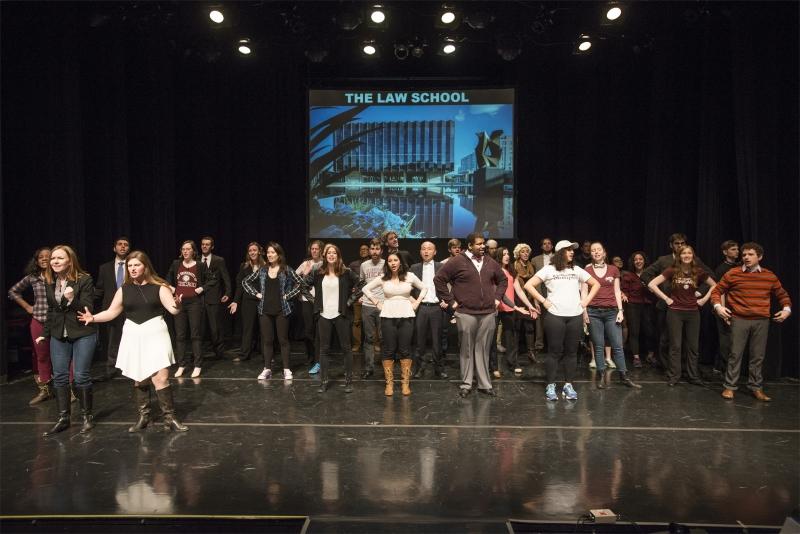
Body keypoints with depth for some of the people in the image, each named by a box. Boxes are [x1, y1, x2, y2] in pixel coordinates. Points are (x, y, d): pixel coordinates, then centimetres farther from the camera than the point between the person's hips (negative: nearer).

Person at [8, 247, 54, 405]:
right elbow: (13, 291, 21)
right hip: (38, 321, 4)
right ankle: (44, 390, 24)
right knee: (41, 356, 12)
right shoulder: (32, 278, 7)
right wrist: (27, 307, 13)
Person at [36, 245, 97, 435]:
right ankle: (63, 418, 18)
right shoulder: (49, 282, 6)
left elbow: (88, 309, -13)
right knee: (59, 376, 7)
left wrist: (72, 300, -30)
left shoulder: (84, 280, -12)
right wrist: (46, 333, 19)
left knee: (81, 376, -1)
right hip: (58, 336, 6)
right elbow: (50, 310, 17)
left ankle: (87, 416, 15)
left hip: (83, 334, -5)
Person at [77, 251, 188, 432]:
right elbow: (112, 312, 11)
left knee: (161, 377, -8)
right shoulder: (124, 289, 4)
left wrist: (177, 305, -38)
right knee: (139, 379, 12)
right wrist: (93, 318, -5)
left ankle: (169, 417, 2)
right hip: (133, 336, 4)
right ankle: (143, 416, 25)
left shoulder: (159, 287, -7)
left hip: (154, 334, -4)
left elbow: (173, 309, -16)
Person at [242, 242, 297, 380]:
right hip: (265, 310, 3)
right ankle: (267, 369, 15)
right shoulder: (262, 270, 5)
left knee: (283, 340, 3)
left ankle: (286, 369, 10)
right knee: (267, 340, 7)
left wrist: (288, 295, -7)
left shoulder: (286, 270, -4)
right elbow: (245, 282, 12)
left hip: (281, 309, -3)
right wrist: (256, 293, 2)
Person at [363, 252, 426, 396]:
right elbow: (366, 289, 9)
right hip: (388, 317, 0)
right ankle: (389, 383, 13)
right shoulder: (382, 278, 1)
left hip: (406, 316, 0)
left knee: (405, 350, 3)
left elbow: (424, 288, 13)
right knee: (389, 350, 4)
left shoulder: (410, 276, 1)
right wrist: (377, 303, 3)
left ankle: (405, 383, 13)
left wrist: (416, 303, 4)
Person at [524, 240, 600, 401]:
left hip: (575, 316, 4)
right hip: (555, 316, -3)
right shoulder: (549, 270, 1)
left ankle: (568, 385, 16)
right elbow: (528, 285, -4)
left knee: (571, 352, 6)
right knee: (555, 351, 0)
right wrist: (543, 301, -7)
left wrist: (586, 300, 8)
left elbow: (596, 284, 21)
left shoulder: (577, 270, 12)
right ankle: (551, 386, 8)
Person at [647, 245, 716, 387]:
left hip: (693, 312, 3)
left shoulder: (698, 272, 1)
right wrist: (666, 298, -9)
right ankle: (673, 376, 12)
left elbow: (714, 286, 13)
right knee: (675, 346, 2)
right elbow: (652, 284, -8)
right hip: (675, 312, -2)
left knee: (693, 346, 9)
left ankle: (694, 376, 21)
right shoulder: (672, 271, -6)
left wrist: (704, 299, 3)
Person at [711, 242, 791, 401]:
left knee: (758, 356, 9)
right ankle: (729, 387, 8)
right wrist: (718, 306, -12)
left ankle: (756, 387, 21)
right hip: (739, 320, -2)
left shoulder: (769, 276, 6)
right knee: (735, 354, 1)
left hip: (761, 321, 2)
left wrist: (787, 309, 2)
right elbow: (717, 291, 3)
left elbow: (782, 295, 18)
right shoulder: (732, 274, -3)